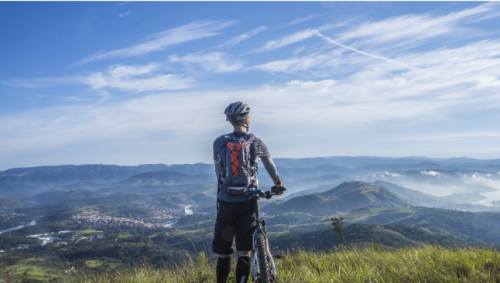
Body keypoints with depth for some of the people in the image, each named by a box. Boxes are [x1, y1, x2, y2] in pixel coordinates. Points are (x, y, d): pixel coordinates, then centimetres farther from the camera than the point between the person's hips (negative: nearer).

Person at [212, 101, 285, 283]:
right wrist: (278, 184, 34)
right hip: (247, 202, -1)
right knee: (244, 253, 5)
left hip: (226, 202, 1)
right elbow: (270, 166, 17)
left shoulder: (219, 143, 0)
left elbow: (218, 171, 10)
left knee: (223, 253, 12)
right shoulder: (257, 143, 0)